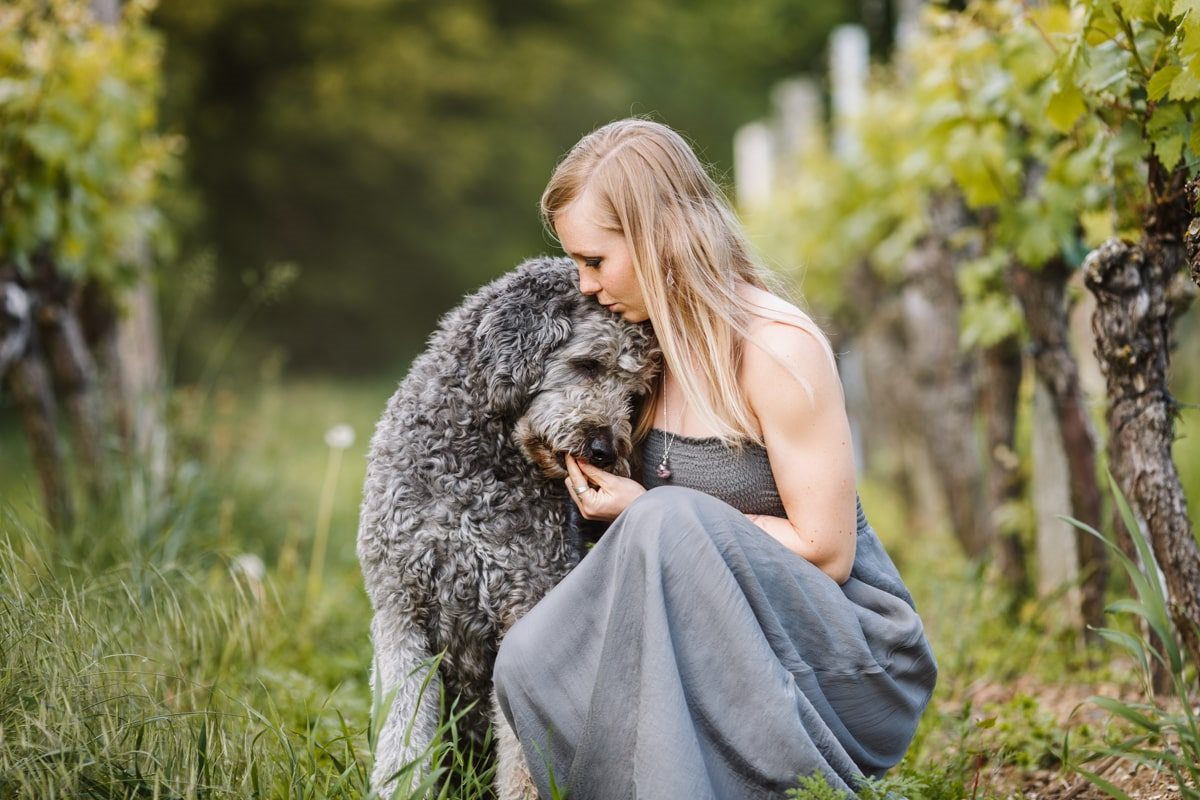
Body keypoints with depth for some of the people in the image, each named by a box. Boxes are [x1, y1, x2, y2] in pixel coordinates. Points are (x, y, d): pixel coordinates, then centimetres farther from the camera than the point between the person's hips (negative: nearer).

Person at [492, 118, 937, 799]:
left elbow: (825, 552, -17)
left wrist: (648, 514, -14)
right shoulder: (663, 347, 7)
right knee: (533, 662, -19)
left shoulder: (778, 351, -16)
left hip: (851, 656, -6)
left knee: (668, 520, -32)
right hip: (727, 640, 6)